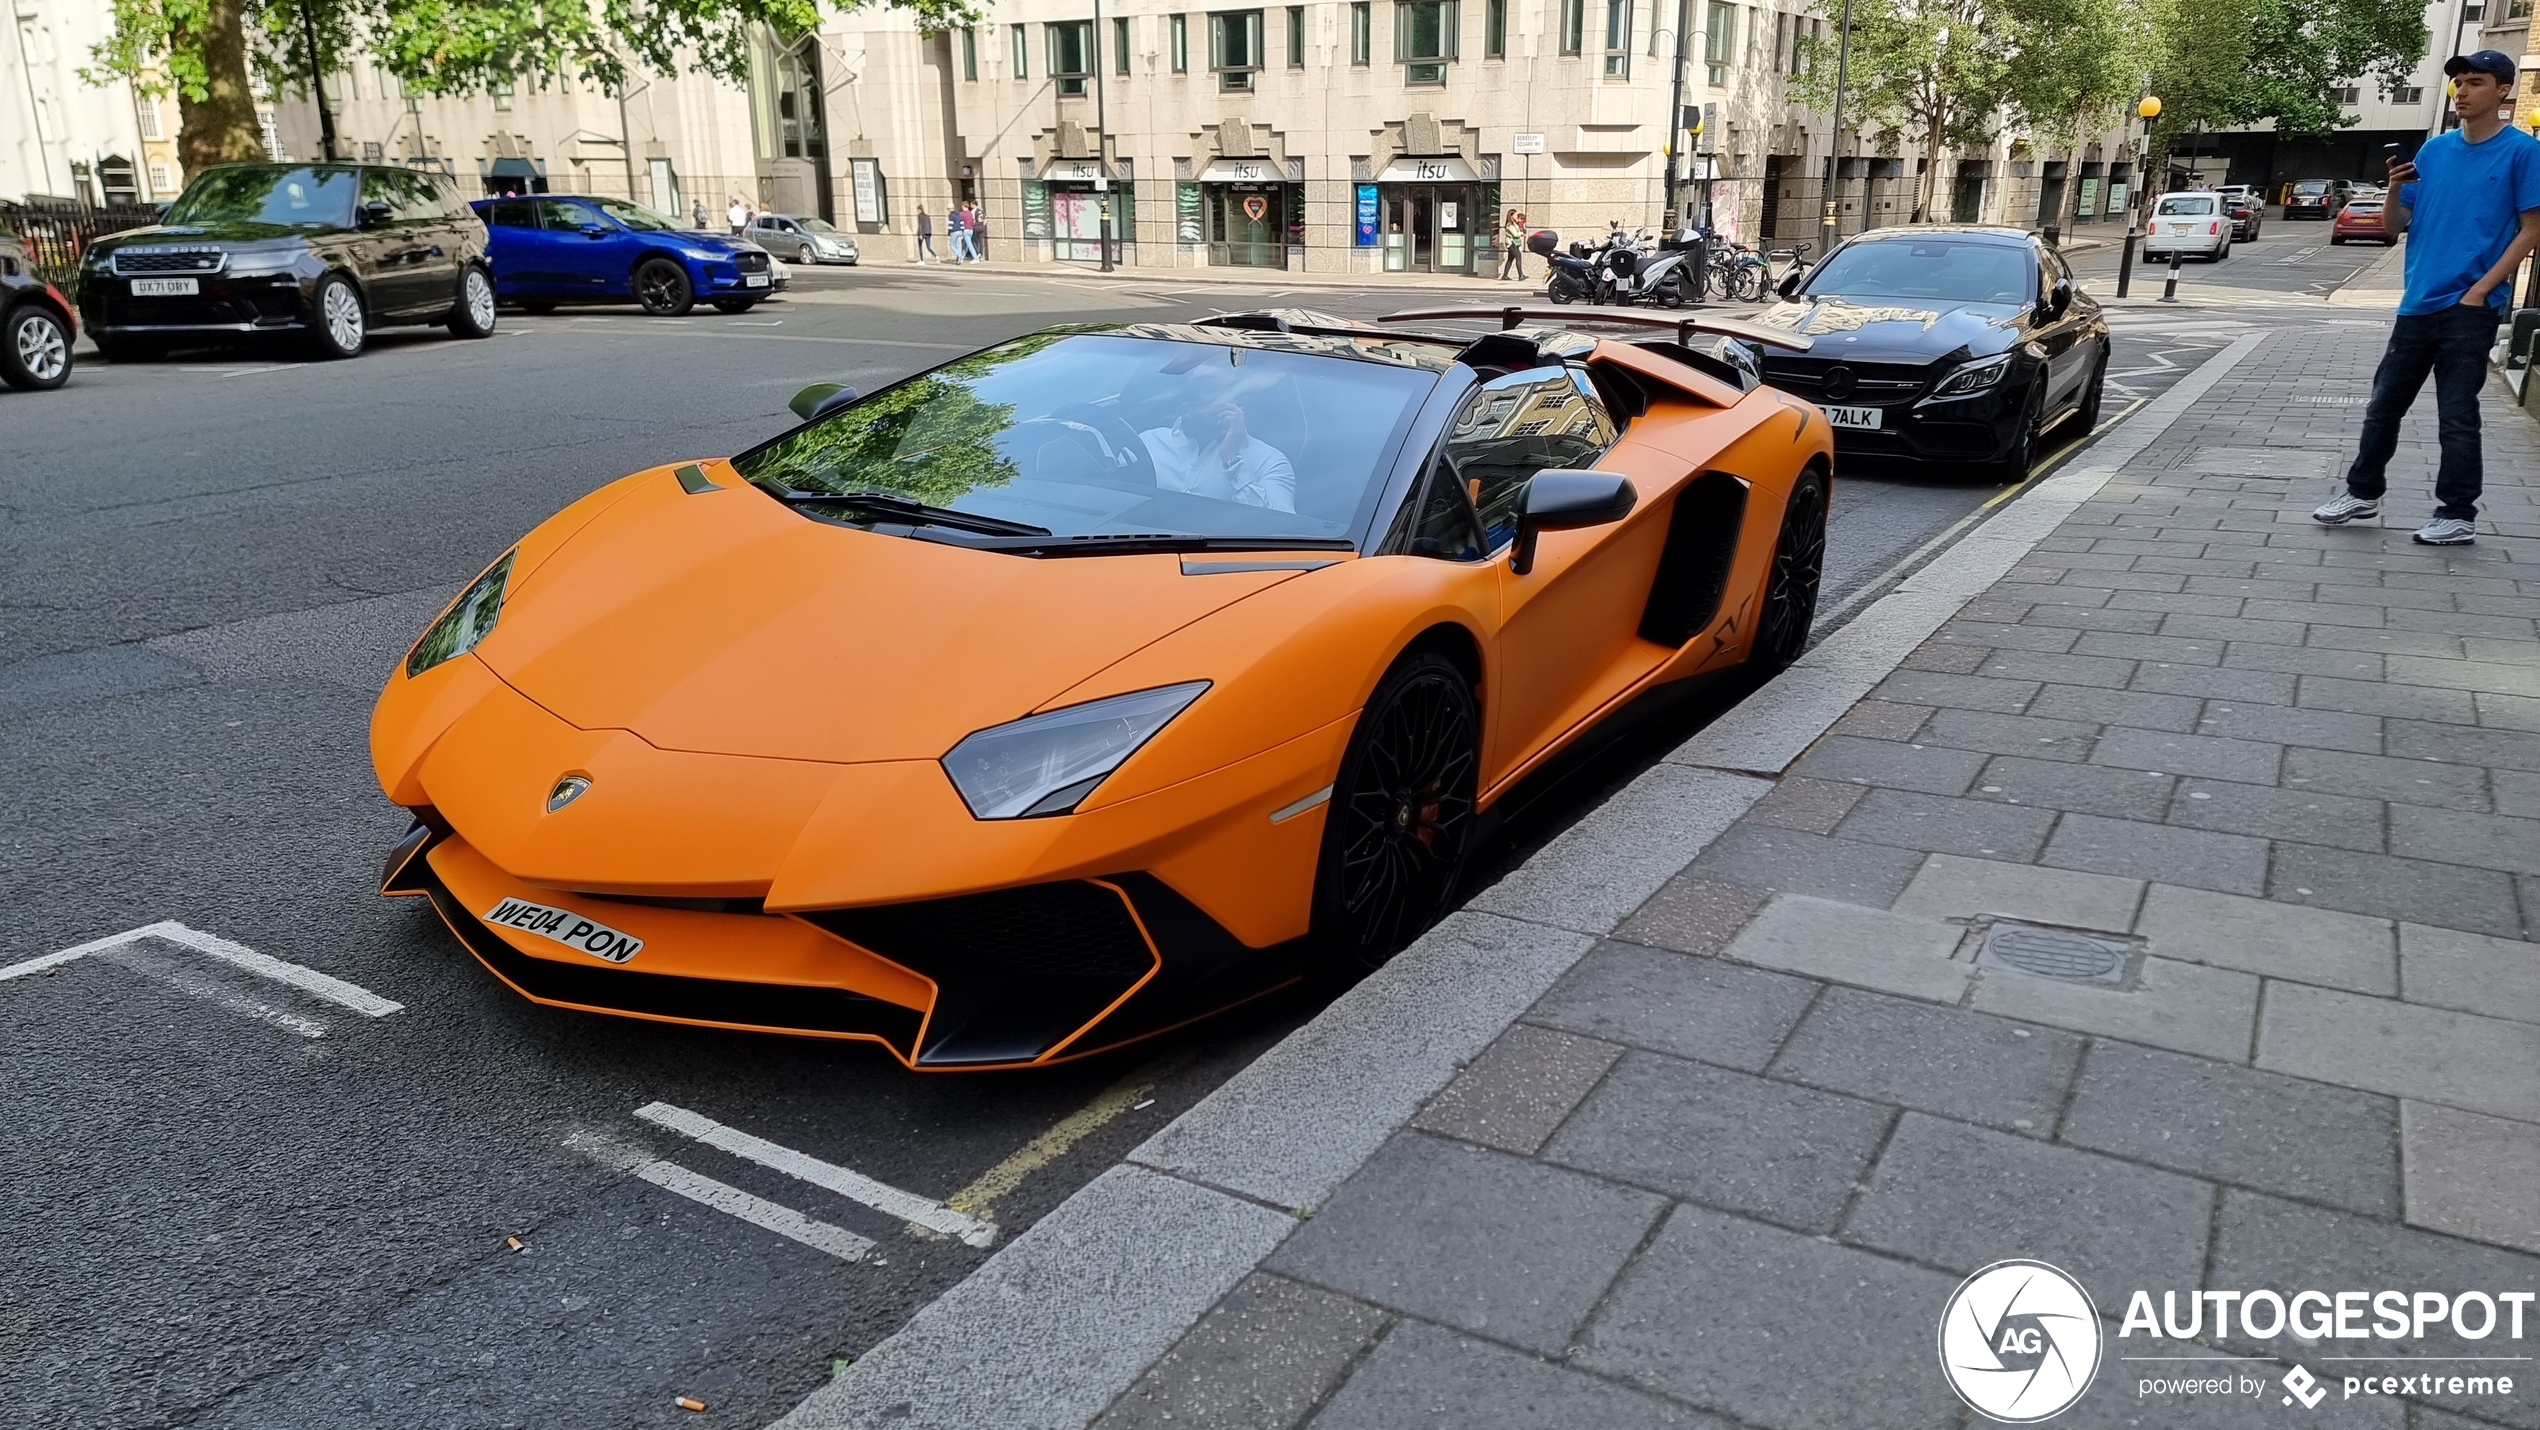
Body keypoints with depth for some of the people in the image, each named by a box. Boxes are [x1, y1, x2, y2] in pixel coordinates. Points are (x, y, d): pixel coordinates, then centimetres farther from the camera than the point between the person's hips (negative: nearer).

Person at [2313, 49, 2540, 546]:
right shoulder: (2433, 149, 10)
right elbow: (2395, 225, 12)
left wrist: (2480, 290, -13)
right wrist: (2395, 188, -8)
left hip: (2470, 309, -5)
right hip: (2418, 304, 5)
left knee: (2456, 417, -1)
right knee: (2383, 404, 9)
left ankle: (2457, 516, 9)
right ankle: (2363, 493, 23)